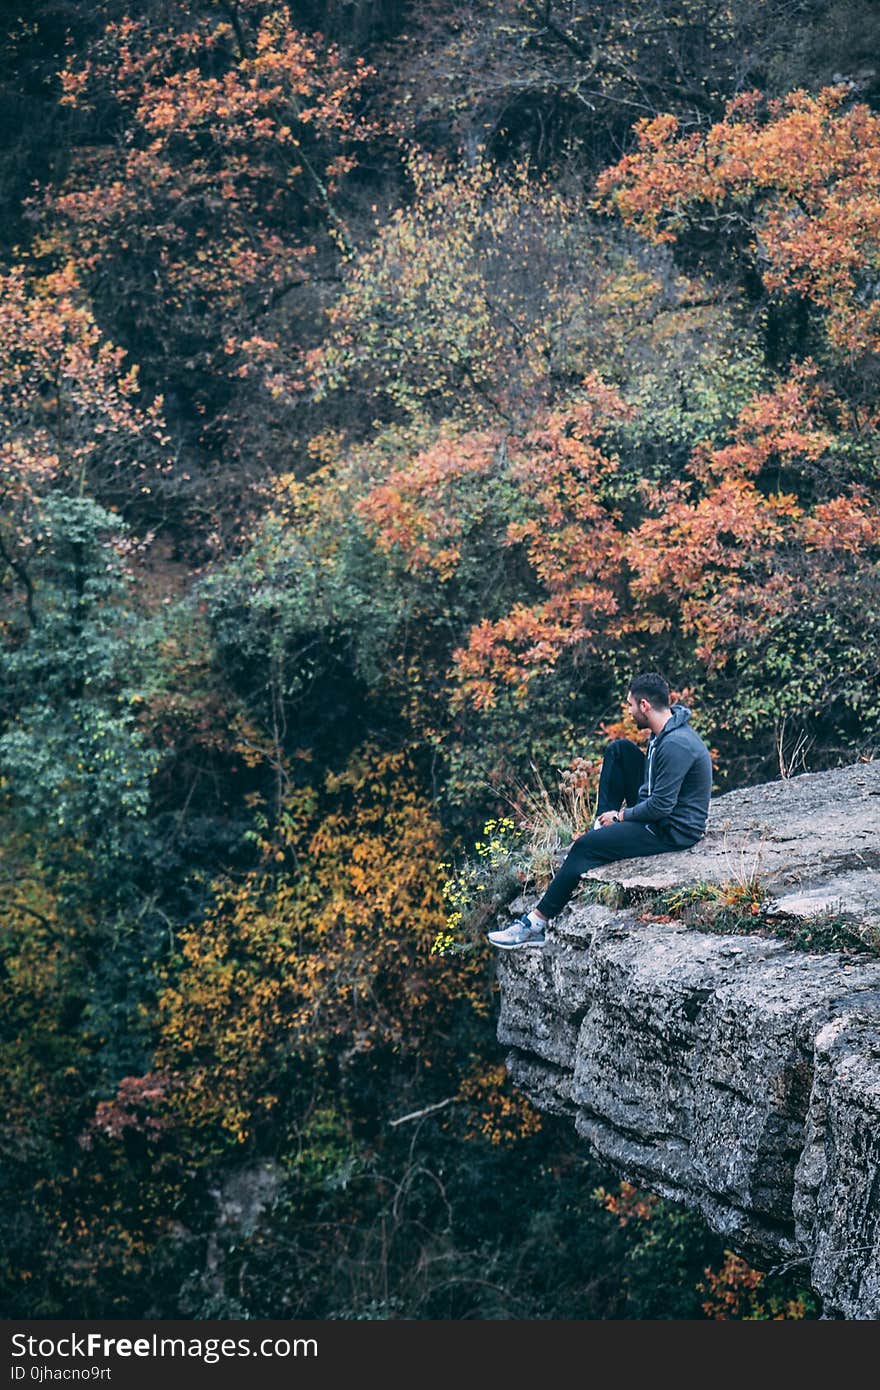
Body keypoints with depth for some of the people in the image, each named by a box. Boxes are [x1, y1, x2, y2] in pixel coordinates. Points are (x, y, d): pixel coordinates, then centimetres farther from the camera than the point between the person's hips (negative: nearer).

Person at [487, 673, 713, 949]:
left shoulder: (675, 745, -27)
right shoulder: (664, 731, 5)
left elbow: (661, 806, -27)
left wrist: (622, 815, -11)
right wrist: (620, 813, 7)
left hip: (674, 830, -10)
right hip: (659, 810, 10)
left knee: (587, 846, -15)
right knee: (619, 749, 7)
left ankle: (536, 923, -9)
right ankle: (602, 826, 8)